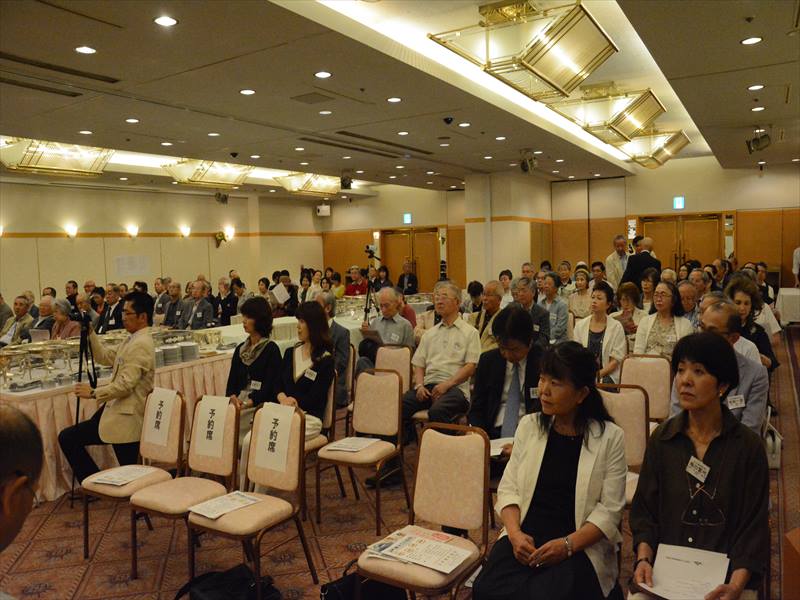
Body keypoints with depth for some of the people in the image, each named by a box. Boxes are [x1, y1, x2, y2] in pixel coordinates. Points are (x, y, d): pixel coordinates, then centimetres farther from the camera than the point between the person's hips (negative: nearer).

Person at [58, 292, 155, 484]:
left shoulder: (141, 345, -19)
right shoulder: (133, 340, 13)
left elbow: (125, 385, -23)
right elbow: (104, 357, 19)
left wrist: (93, 393, -14)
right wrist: (90, 333, 8)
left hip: (125, 417, -10)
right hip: (115, 408, 10)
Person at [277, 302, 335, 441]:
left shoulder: (326, 360, -1)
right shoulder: (290, 353, 18)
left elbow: (314, 399, -6)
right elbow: (278, 385, 11)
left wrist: (292, 401, -15)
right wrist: (283, 398, -10)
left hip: (309, 418, -5)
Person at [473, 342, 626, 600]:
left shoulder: (610, 437, -3)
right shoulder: (529, 425, 7)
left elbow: (609, 510, -5)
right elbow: (508, 488, 6)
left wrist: (567, 545, -17)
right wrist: (515, 533, -11)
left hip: (582, 545, -2)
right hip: (525, 537, 3)